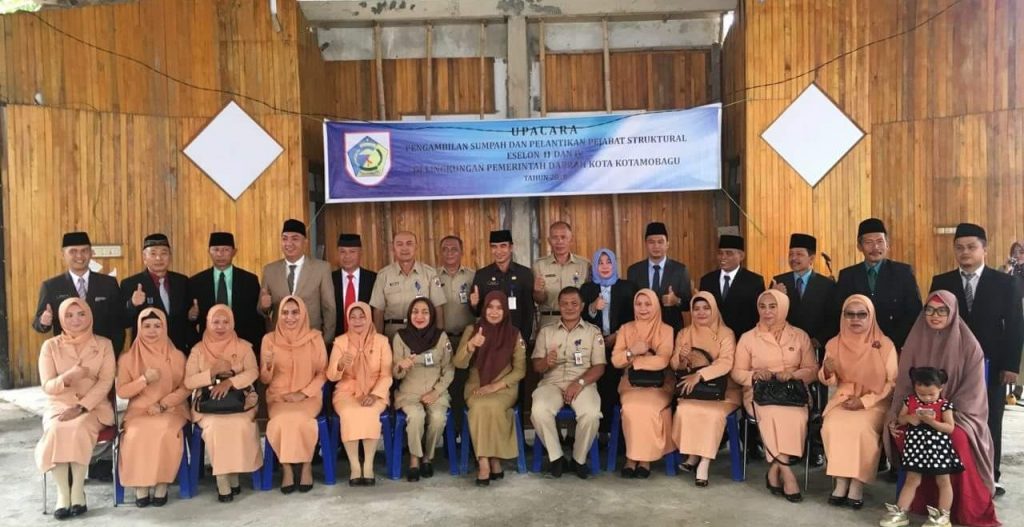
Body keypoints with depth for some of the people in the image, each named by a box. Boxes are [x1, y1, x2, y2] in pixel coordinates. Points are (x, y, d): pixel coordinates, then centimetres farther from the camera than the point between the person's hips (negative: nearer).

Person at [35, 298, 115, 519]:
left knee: (78, 429, -33)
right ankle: (63, 493, -24)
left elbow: (105, 382, -5)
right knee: (56, 430, -32)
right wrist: (68, 377, -23)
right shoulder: (50, 346, 5)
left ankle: (78, 491, -23)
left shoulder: (103, 344, 3)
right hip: (59, 405, 1)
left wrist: (81, 407, -18)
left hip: (93, 406, -1)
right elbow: (47, 386, -1)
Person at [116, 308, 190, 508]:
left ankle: (162, 484, -17)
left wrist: (162, 404, -12)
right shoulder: (127, 358, 7)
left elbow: (185, 388, 2)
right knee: (136, 434, -31)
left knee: (166, 432, -33)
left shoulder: (177, 356, 5)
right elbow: (121, 391, 3)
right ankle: (140, 486, -16)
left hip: (170, 409, -1)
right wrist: (144, 380, -14)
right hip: (139, 411, 1)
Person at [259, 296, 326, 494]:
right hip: (279, 396, 1)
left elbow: (323, 372, 3)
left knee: (300, 420, -32)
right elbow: (265, 379, 5)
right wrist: (268, 365, -17)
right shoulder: (270, 339, 2)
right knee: (281, 421, -31)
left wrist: (303, 393, -10)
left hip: (309, 396, -1)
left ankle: (306, 465, -10)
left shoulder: (315, 337, 1)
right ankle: (286, 468, -10)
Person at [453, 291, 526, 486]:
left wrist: (496, 385, -12)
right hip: (476, 387, 1)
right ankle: (492, 462, -24)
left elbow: (520, 369, 1)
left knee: (492, 406, -33)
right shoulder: (472, 330, 3)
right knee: (479, 407, -33)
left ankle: (486, 462, -19)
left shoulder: (514, 334, 3)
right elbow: (458, 364, -5)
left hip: (504, 388, 0)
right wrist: (471, 345, -25)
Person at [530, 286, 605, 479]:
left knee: (591, 413, -33)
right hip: (552, 382, 1)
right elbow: (536, 366, 9)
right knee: (539, 410, -32)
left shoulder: (593, 331, 11)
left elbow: (599, 367, 3)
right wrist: (547, 362, -15)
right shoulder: (546, 331, 14)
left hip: (583, 384, -1)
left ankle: (579, 458, -5)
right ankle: (556, 456, -8)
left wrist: (580, 383, -14)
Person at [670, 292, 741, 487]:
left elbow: (726, 363, -17)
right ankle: (692, 456, -10)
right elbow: (674, 366, 6)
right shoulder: (684, 334, 9)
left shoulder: (726, 333, -2)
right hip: (693, 388, 2)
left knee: (713, 413, -32)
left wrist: (699, 375, -29)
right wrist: (681, 358, -18)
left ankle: (704, 463, -21)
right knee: (684, 410, -28)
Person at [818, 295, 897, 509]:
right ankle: (841, 481, -15)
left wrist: (865, 401, -15)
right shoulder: (834, 344, 4)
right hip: (843, 399, 3)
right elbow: (830, 382, 9)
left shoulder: (885, 344, -5)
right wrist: (828, 371, -15)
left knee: (861, 428, -31)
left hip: (875, 401, -2)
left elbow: (893, 383, -5)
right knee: (832, 426, -27)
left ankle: (857, 483, -17)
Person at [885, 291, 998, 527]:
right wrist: (895, 414, -14)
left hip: (957, 413, -2)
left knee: (957, 439, -34)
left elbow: (971, 391, -7)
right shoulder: (915, 340, 2)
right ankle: (921, 499, -10)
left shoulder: (968, 345, -6)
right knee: (901, 432, -29)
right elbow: (904, 383, 2)